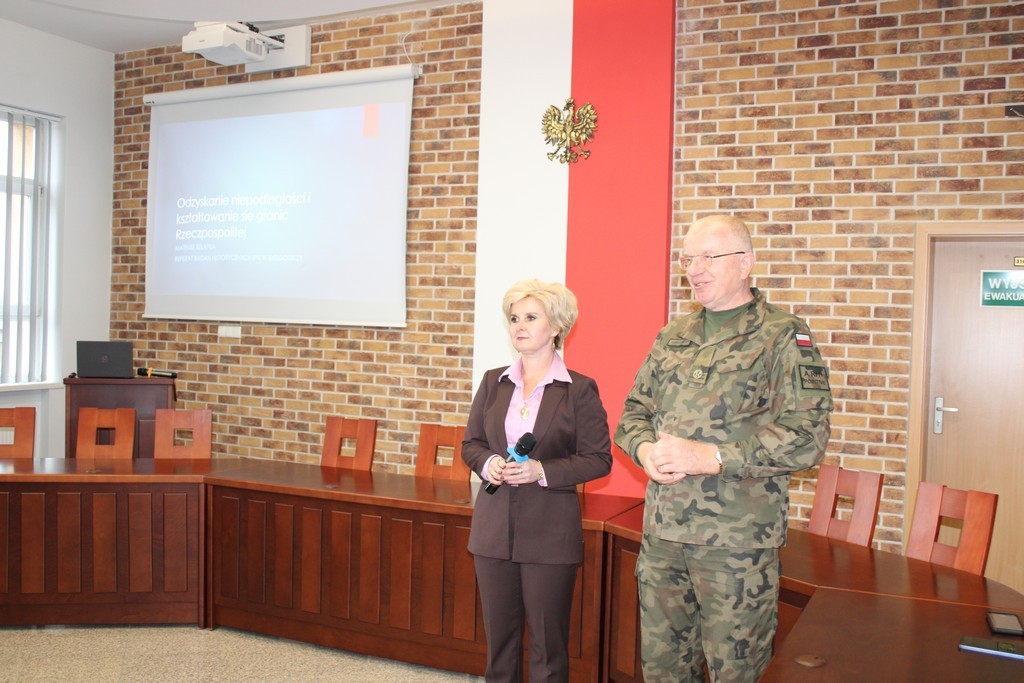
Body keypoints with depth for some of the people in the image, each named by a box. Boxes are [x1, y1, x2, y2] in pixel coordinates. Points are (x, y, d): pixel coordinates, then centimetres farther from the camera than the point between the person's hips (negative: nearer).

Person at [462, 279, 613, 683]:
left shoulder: (580, 390, -5)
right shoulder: (493, 382, 8)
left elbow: (599, 459, -6)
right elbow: (471, 444, 13)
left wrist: (542, 471, -18)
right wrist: (487, 464, -10)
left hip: (551, 531, -4)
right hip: (494, 525, 4)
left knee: (548, 643, 7)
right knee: (498, 636, 13)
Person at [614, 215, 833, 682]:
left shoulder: (783, 337, -7)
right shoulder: (671, 338, 12)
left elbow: (807, 438, -15)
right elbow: (634, 411, 17)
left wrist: (709, 457, -21)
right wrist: (645, 450, -7)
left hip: (736, 543, -5)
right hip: (661, 536, 5)